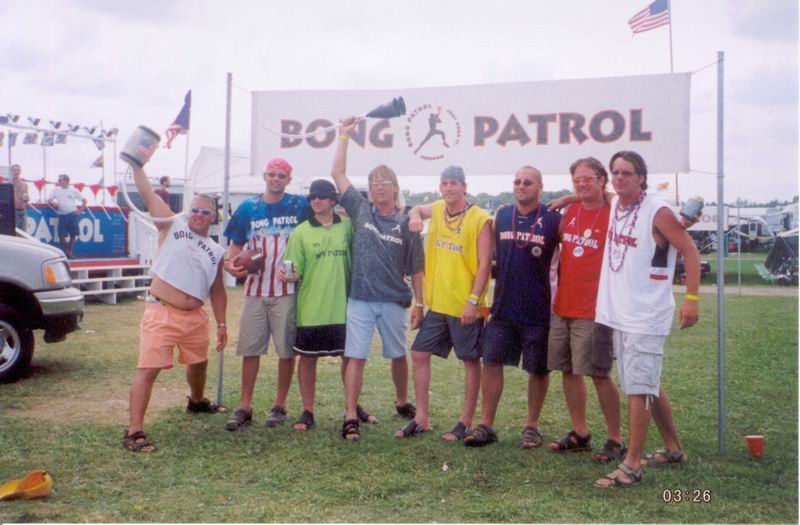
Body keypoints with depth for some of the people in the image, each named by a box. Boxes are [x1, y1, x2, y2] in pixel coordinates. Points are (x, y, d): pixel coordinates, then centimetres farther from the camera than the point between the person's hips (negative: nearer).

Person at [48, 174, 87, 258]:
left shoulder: (73, 191, 5)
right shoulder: (56, 190, 8)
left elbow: (84, 200, 11)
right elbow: (49, 200, 12)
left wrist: (80, 210, 2)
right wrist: (53, 203, -9)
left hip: (72, 214, -1)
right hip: (62, 215, 1)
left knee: (73, 234, -1)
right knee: (62, 235, -2)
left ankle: (70, 251, 13)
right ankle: (65, 251, 14)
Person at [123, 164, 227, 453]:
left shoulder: (216, 251, 12)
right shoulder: (172, 225, 2)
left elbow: (217, 291, 17)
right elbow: (147, 193, -5)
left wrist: (221, 324, 13)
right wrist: (136, 164, -14)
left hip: (195, 318, 5)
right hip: (161, 313, -5)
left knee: (198, 363, 24)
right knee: (148, 369, -12)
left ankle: (197, 402, 53)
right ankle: (134, 431, -10)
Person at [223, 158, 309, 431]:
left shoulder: (300, 206, 2)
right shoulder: (248, 207, 8)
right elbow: (235, 245, 11)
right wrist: (230, 263, -10)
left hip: (287, 289, -2)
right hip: (255, 289, 2)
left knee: (286, 350, 3)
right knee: (250, 348, 4)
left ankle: (280, 406, 16)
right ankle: (244, 408, 13)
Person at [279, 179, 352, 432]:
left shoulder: (347, 226, 4)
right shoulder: (301, 232, 0)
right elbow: (296, 271, -2)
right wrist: (288, 276, -22)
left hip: (344, 307, 1)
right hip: (311, 308, -1)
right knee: (308, 358, 5)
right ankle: (307, 412, 18)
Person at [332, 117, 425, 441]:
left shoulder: (406, 224, 1)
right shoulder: (360, 210, 4)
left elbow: (416, 269, 4)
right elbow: (337, 174, 2)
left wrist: (419, 304, 0)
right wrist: (345, 136, -1)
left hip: (394, 301, 1)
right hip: (360, 299, 0)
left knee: (398, 355, 16)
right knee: (355, 357, -4)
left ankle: (402, 403, 37)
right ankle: (351, 416, -1)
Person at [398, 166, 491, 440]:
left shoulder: (479, 219, -12)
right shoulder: (438, 209, 6)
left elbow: (485, 264, -14)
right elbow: (418, 210, 29)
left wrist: (473, 300, -19)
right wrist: (415, 216, 4)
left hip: (465, 306, -6)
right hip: (437, 303, 7)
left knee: (471, 361, 6)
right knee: (419, 354, 8)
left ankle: (466, 422, 17)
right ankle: (421, 418, 18)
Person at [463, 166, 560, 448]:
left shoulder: (554, 220, -5)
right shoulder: (501, 216, 6)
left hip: (538, 310, -3)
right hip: (503, 307, 3)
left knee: (538, 369, 6)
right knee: (491, 362, 2)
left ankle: (532, 426, 21)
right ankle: (486, 425, 11)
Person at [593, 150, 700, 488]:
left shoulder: (657, 211, -13)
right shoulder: (614, 205, 8)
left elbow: (690, 251, -12)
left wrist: (691, 298, -19)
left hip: (646, 317, -8)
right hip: (618, 313, 8)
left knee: (639, 389, -7)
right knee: (648, 385, 17)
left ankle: (632, 465, -1)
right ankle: (673, 449, 32)